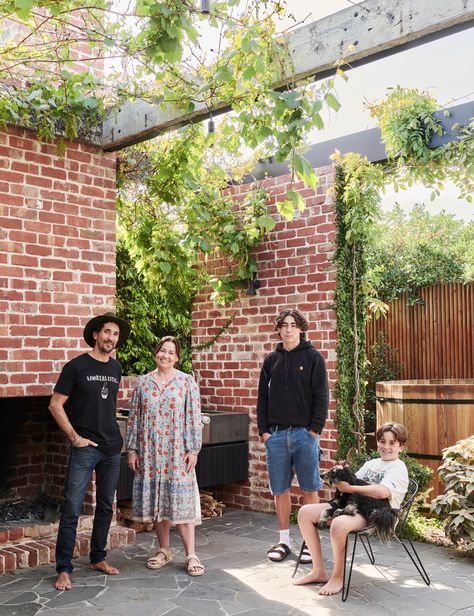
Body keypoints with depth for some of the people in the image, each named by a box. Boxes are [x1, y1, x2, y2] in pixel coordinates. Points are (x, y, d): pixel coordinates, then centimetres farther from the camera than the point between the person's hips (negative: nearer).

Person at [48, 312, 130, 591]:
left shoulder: (116, 368, 9)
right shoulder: (76, 366, -8)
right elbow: (56, 405, -7)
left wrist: (112, 433, 14)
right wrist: (75, 437, -13)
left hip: (112, 448, 6)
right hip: (85, 448, -6)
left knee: (106, 507, 14)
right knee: (72, 509, -5)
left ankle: (98, 558, 28)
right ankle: (64, 569, 4)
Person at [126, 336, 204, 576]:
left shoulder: (186, 382, -1)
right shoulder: (143, 383, 7)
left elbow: (194, 418, -3)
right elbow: (134, 418, 8)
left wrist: (193, 450, -8)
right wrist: (132, 450, 4)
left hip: (178, 452, -3)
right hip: (150, 453, 3)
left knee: (181, 501, -3)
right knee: (155, 500, 9)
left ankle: (191, 554, 4)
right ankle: (164, 550, 23)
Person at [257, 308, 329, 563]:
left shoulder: (313, 358, 1)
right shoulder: (271, 360, 11)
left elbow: (321, 397, -3)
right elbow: (262, 398, 12)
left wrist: (315, 429, -10)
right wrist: (264, 430, 3)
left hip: (304, 434, -3)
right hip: (276, 434, 3)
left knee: (309, 489, 3)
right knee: (280, 489, 8)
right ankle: (284, 539, 20)